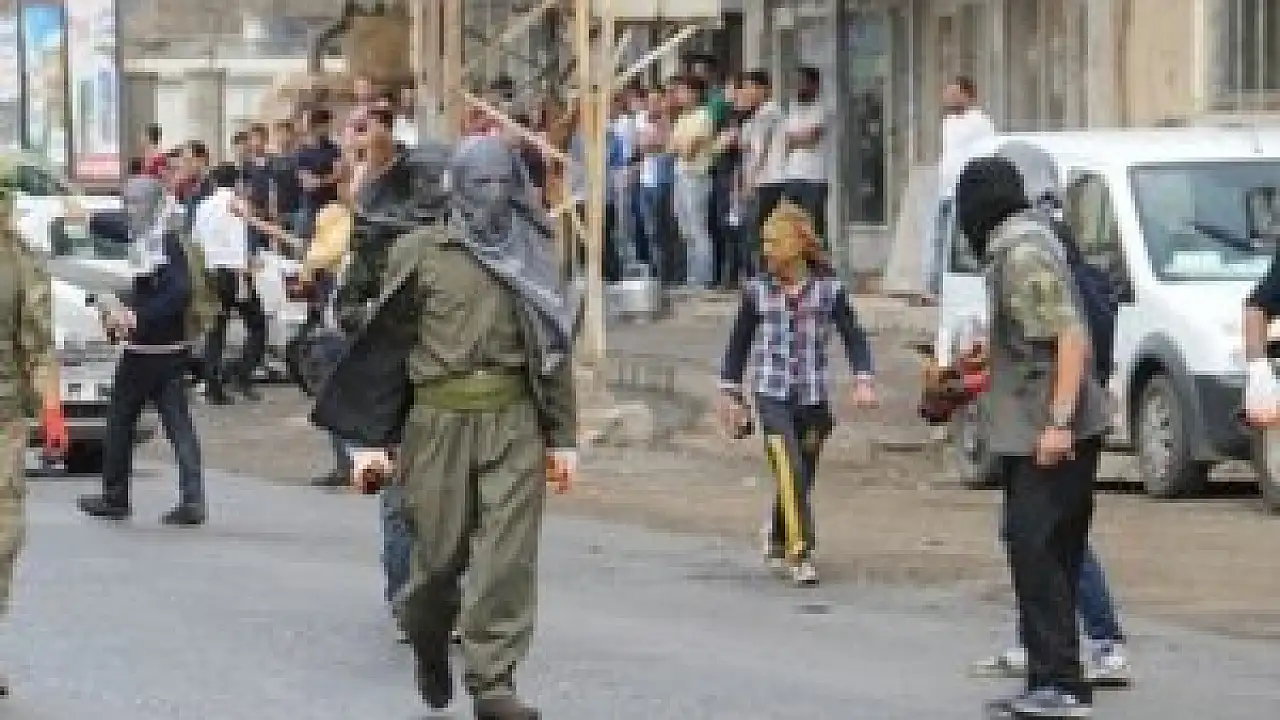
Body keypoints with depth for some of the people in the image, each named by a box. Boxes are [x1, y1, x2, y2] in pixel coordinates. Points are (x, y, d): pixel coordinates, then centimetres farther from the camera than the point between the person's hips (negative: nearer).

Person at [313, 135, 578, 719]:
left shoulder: (532, 256, 10)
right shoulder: (420, 253, 2)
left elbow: (555, 348, 11)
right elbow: (387, 342, 1)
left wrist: (562, 436, 6)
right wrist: (371, 437, -3)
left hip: (515, 422, 1)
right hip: (439, 422, -1)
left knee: (509, 554, -8)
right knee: (442, 549, 5)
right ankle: (426, 632, 37)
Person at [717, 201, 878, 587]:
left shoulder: (828, 288, 0)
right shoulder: (757, 290, 1)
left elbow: (853, 337, 2)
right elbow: (740, 342, 11)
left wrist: (864, 380, -11)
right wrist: (730, 391, 11)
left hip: (814, 397, 1)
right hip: (773, 396, -1)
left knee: (802, 479, 10)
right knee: (791, 474, -17)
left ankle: (777, 544, 34)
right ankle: (800, 553, -14)